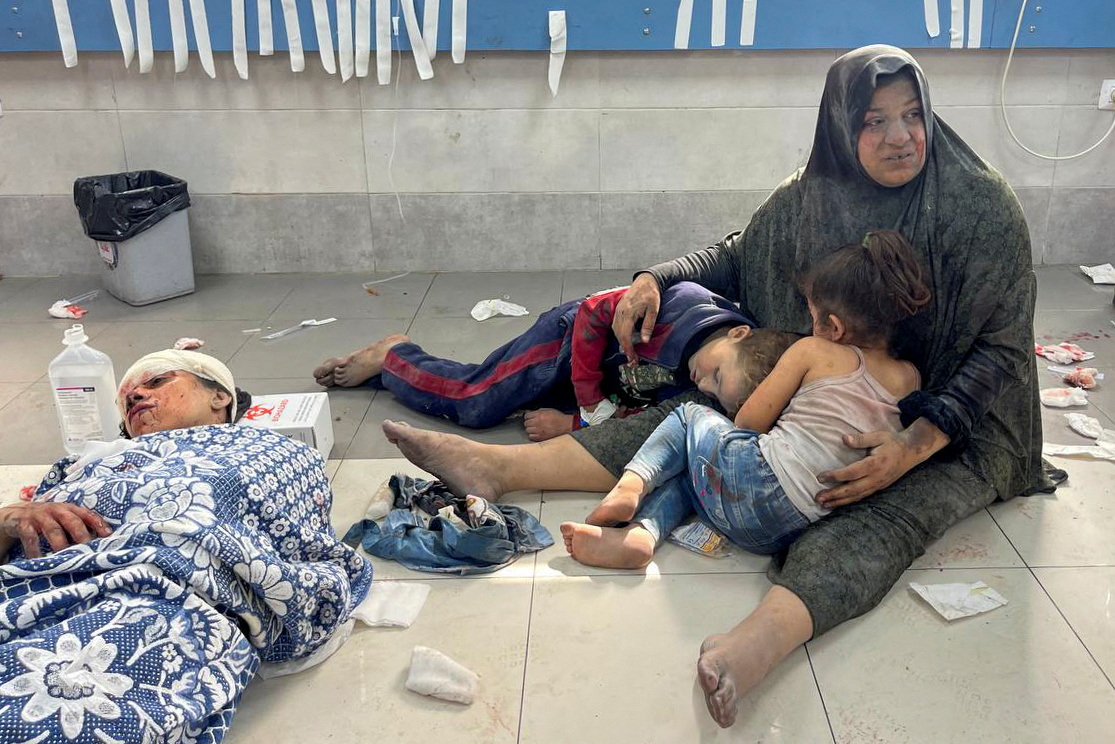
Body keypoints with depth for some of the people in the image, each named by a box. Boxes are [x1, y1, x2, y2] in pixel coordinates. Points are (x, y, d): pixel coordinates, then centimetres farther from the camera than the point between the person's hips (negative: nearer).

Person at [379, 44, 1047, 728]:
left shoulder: (983, 206, -13)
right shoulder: (809, 198, -2)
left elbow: (1002, 346, -16)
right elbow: (736, 257, 15)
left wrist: (914, 445, -29)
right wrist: (658, 279, -3)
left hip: (948, 424, -4)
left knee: (887, 507, -36)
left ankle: (759, 641, -65)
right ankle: (496, 467, -19)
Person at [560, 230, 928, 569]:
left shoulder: (814, 351, -3)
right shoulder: (910, 379, 11)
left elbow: (749, 422, 0)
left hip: (753, 481, -6)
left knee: (689, 413, 22)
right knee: (686, 472, 26)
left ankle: (633, 483, -3)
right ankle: (640, 533, -2)